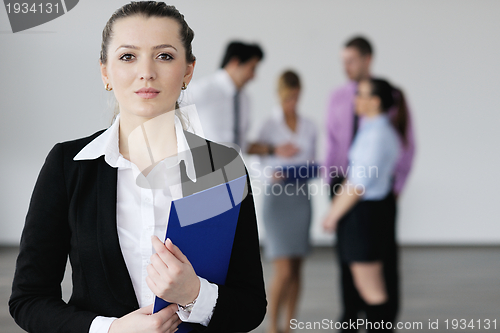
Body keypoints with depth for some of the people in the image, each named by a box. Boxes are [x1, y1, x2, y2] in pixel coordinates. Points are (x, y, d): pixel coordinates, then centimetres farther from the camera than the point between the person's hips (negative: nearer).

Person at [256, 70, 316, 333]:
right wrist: (275, 174, -21)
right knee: (283, 271, -9)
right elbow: (263, 166, -1)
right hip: (276, 196, -4)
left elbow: (311, 162, 13)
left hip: (301, 196, 4)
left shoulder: (309, 127, 8)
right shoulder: (269, 126, -4)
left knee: (296, 269, 6)